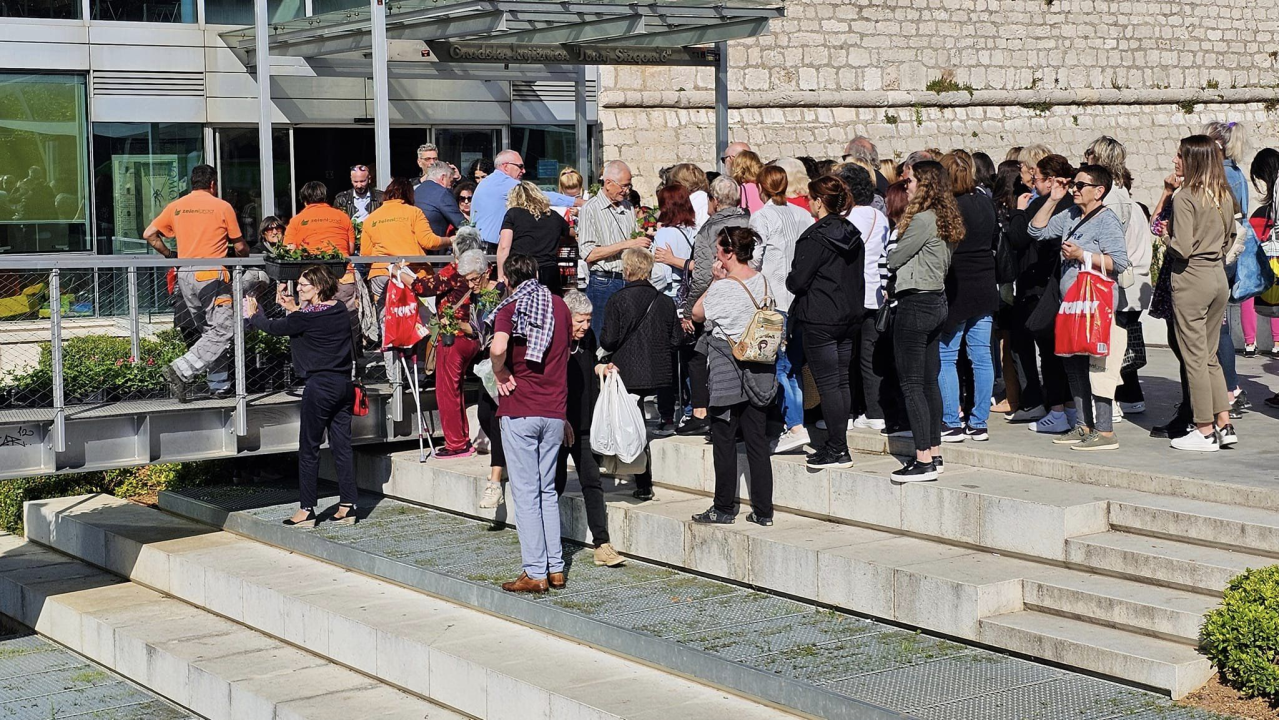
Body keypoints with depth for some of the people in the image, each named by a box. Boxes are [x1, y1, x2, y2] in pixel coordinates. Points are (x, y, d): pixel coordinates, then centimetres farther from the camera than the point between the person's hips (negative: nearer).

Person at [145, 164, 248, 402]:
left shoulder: (175, 207, 11)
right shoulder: (222, 207, 0)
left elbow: (149, 234, 7)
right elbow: (240, 246, 4)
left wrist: (169, 255, 19)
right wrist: (246, 256, 25)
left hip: (184, 275, 6)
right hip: (211, 275, -6)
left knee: (209, 333, 14)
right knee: (221, 333, -6)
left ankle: (220, 385, 13)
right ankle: (181, 371, -21)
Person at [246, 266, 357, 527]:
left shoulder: (308, 316, -15)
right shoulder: (340, 310, 4)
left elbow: (275, 327, -2)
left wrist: (253, 315, 16)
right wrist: (294, 309, 18)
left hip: (320, 386, -7)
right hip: (344, 385, 7)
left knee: (309, 449, 2)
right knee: (342, 445, 10)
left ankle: (306, 510, 6)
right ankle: (347, 506, 12)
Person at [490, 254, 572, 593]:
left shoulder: (509, 309, -7)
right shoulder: (560, 306, 10)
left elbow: (498, 349, -27)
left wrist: (501, 375, -8)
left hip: (520, 412, -5)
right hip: (554, 412, 5)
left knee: (526, 493, -1)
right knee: (548, 491, 14)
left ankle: (535, 573, -1)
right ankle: (556, 568, 13)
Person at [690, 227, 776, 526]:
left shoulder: (723, 287, -15)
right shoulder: (760, 281, 4)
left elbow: (697, 312, -1)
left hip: (728, 372, -6)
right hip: (759, 372, 6)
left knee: (724, 440, 5)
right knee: (757, 440, 8)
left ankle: (724, 508, 12)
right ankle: (763, 510, 10)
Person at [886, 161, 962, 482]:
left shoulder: (922, 219, -17)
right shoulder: (943, 218, 12)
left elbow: (895, 258, -10)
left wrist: (888, 255, 11)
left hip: (915, 303, -10)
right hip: (936, 301, 10)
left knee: (911, 383, -7)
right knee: (929, 381, 13)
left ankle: (923, 460, -8)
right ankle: (934, 453, 18)